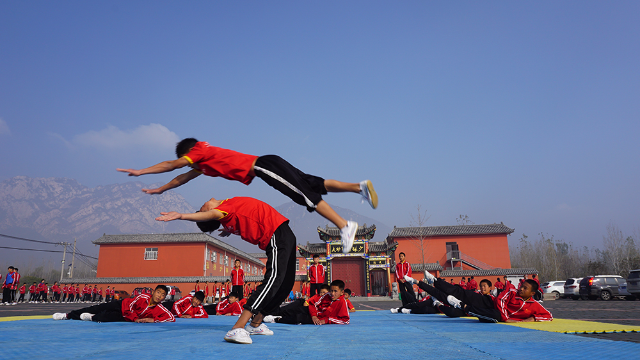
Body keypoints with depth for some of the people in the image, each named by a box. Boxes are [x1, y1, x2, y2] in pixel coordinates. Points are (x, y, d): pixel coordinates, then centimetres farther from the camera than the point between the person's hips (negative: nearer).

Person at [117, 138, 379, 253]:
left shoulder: (201, 151, 4)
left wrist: (140, 172, 19)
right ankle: (360, 186, -2)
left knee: (305, 194, -17)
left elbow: (170, 165, 9)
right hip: (263, 168, 8)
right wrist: (159, 190, 44)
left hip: (263, 166, -8)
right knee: (316, 185, 3)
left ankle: (344, 225, -23)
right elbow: (183, 178, 39)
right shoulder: (206, 164, 28)